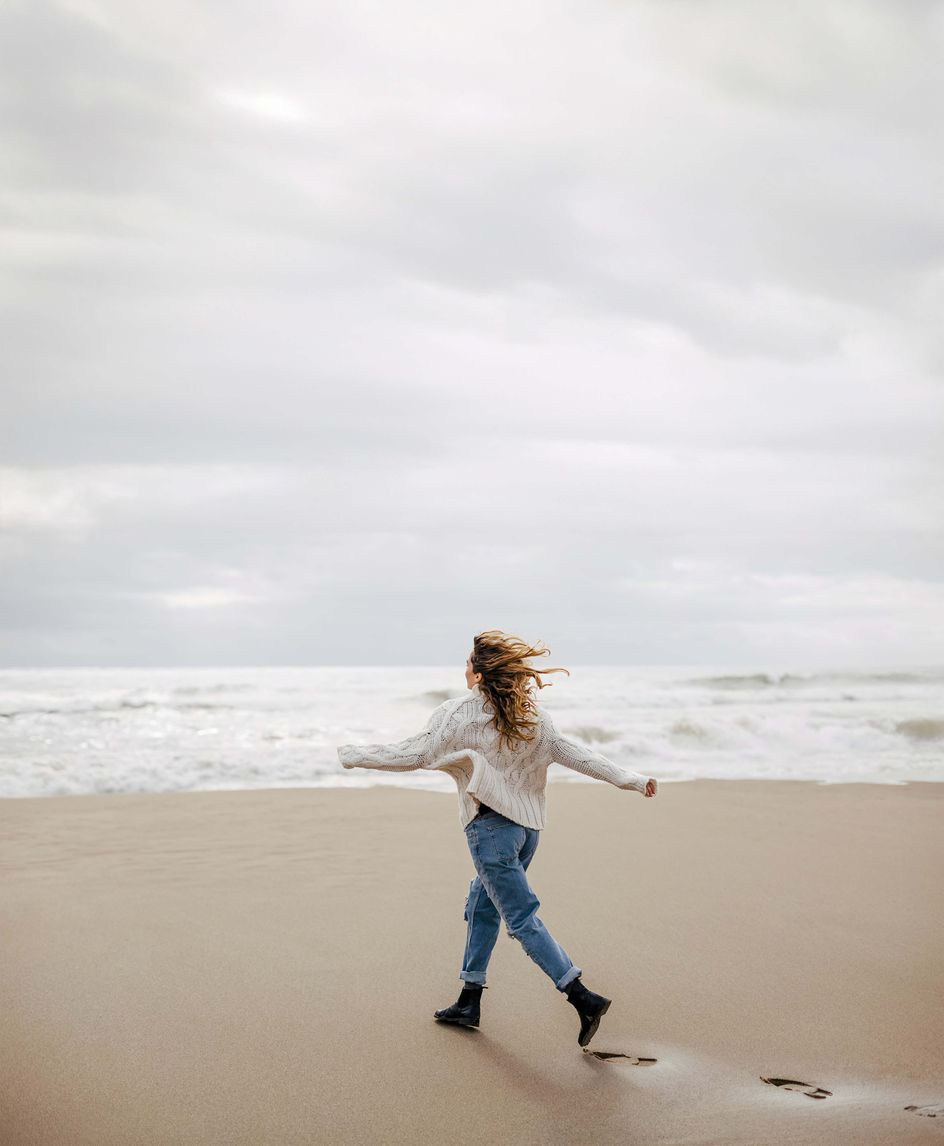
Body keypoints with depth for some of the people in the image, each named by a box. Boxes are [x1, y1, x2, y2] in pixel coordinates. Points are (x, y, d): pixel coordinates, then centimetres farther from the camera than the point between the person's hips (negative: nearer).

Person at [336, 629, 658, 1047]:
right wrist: (630, 779, 9)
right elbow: (571, 752, 4)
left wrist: (350, 755, -1)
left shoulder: (460, 715, -12)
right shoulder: (531, 713, 4)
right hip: (528, 824, 7)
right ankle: (469, 1002, 26)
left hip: (491, 826, -7)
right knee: (483, 906, 19)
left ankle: (583, 998, -12)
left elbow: (413, 754, -12)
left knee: (522, 918, -4)